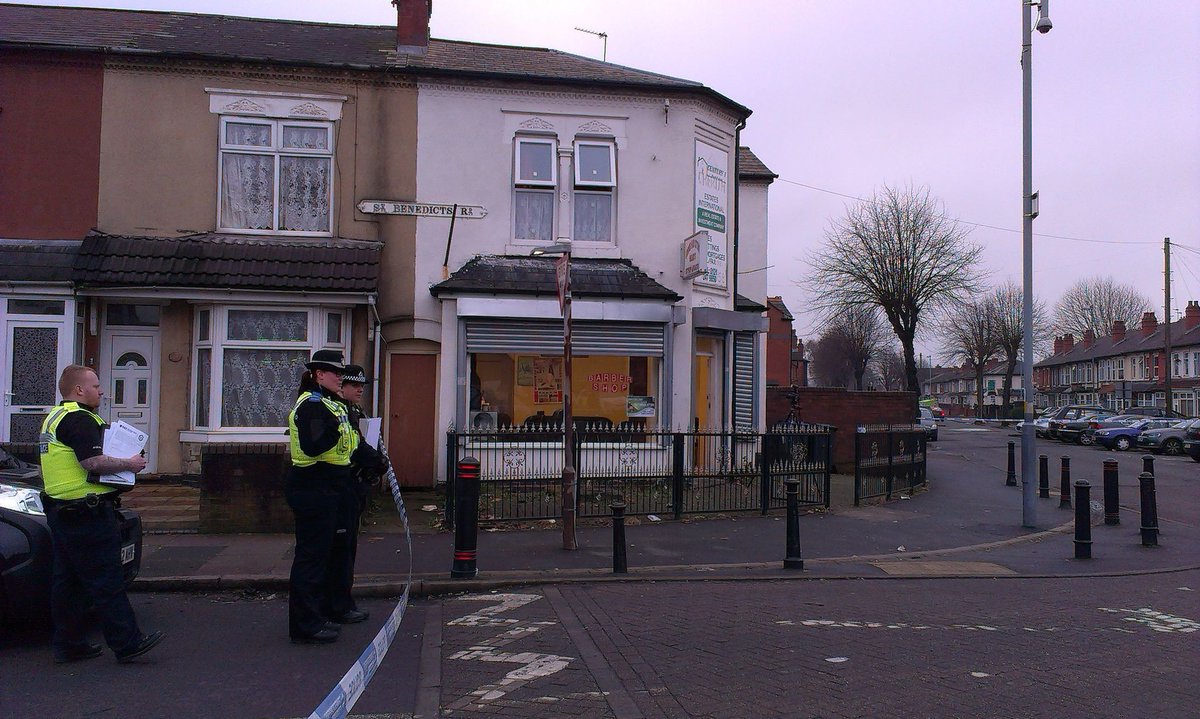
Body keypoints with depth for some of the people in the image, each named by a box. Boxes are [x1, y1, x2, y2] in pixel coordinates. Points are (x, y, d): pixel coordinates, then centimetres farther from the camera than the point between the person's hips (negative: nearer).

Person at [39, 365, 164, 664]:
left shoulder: (54, 417, 18)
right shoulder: (79, 419, -15)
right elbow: (93, 462, -25)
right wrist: (130, 464, -11)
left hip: (61, 511, 11)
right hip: (86, 513, -10)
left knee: (67, 579, 13)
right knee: (106, 580, -6)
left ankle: (69, 644, 20)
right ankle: (127, 643, -1)